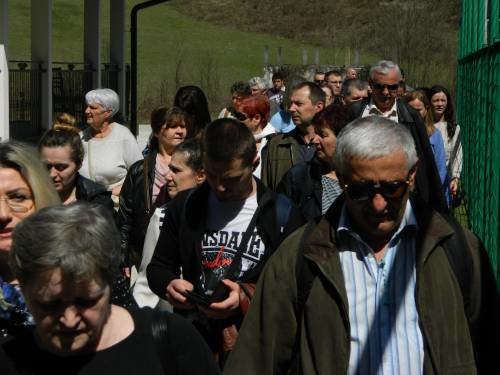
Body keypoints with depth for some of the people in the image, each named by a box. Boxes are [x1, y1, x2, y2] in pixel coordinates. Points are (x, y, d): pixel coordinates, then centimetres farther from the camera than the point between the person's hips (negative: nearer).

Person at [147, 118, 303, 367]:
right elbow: (158, 267, 11)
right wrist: (168, 285, -11)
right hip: (193, 343, 3)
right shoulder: (184, 207, 3)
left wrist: (248, 298, -22)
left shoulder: (280, 214, -8)